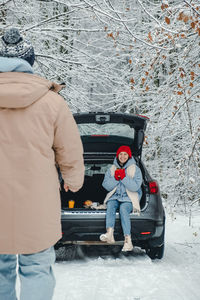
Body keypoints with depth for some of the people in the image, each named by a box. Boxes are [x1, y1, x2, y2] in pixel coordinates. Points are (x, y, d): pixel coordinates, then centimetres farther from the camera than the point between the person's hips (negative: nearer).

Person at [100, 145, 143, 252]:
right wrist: (115, 178, -10)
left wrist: (124, 177, -17)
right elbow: (106, 186, 6)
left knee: (123, 209, -33)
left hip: (129, 199, -3)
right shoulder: (112, 169, 15)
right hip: (114, 197, 3)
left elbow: (135, 187, -8)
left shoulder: (135, 169, 5)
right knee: (110, 205, -31)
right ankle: (110, 234, -48)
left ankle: (128, 240, -41)